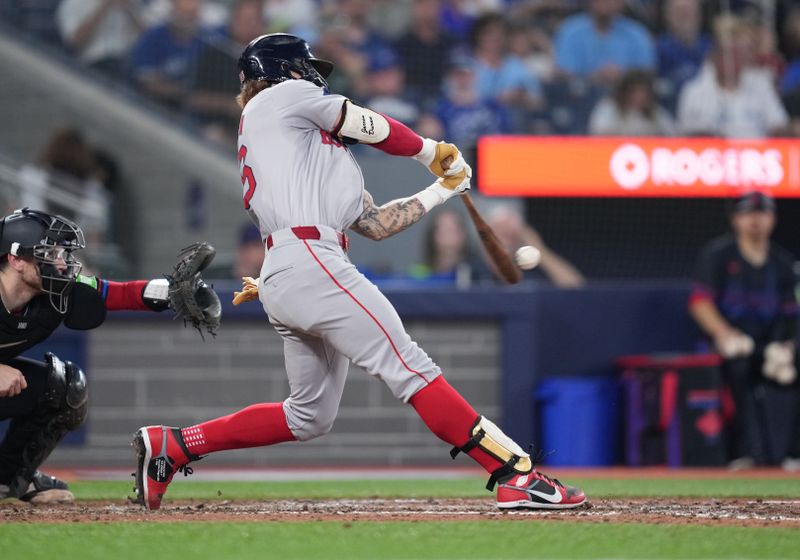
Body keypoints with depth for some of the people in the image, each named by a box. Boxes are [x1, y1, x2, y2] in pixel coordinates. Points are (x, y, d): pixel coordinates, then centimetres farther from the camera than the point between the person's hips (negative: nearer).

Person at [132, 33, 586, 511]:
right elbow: (375, 129, 7)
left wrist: (441, 191, 26)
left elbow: (376, 223, 26)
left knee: (310, 417, 14)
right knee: (410, 367, -15)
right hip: (309, 261, -10)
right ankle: (516, 475, -22)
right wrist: (434, 152, 23)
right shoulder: (285, 97, 8)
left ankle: (172, 445, 16)